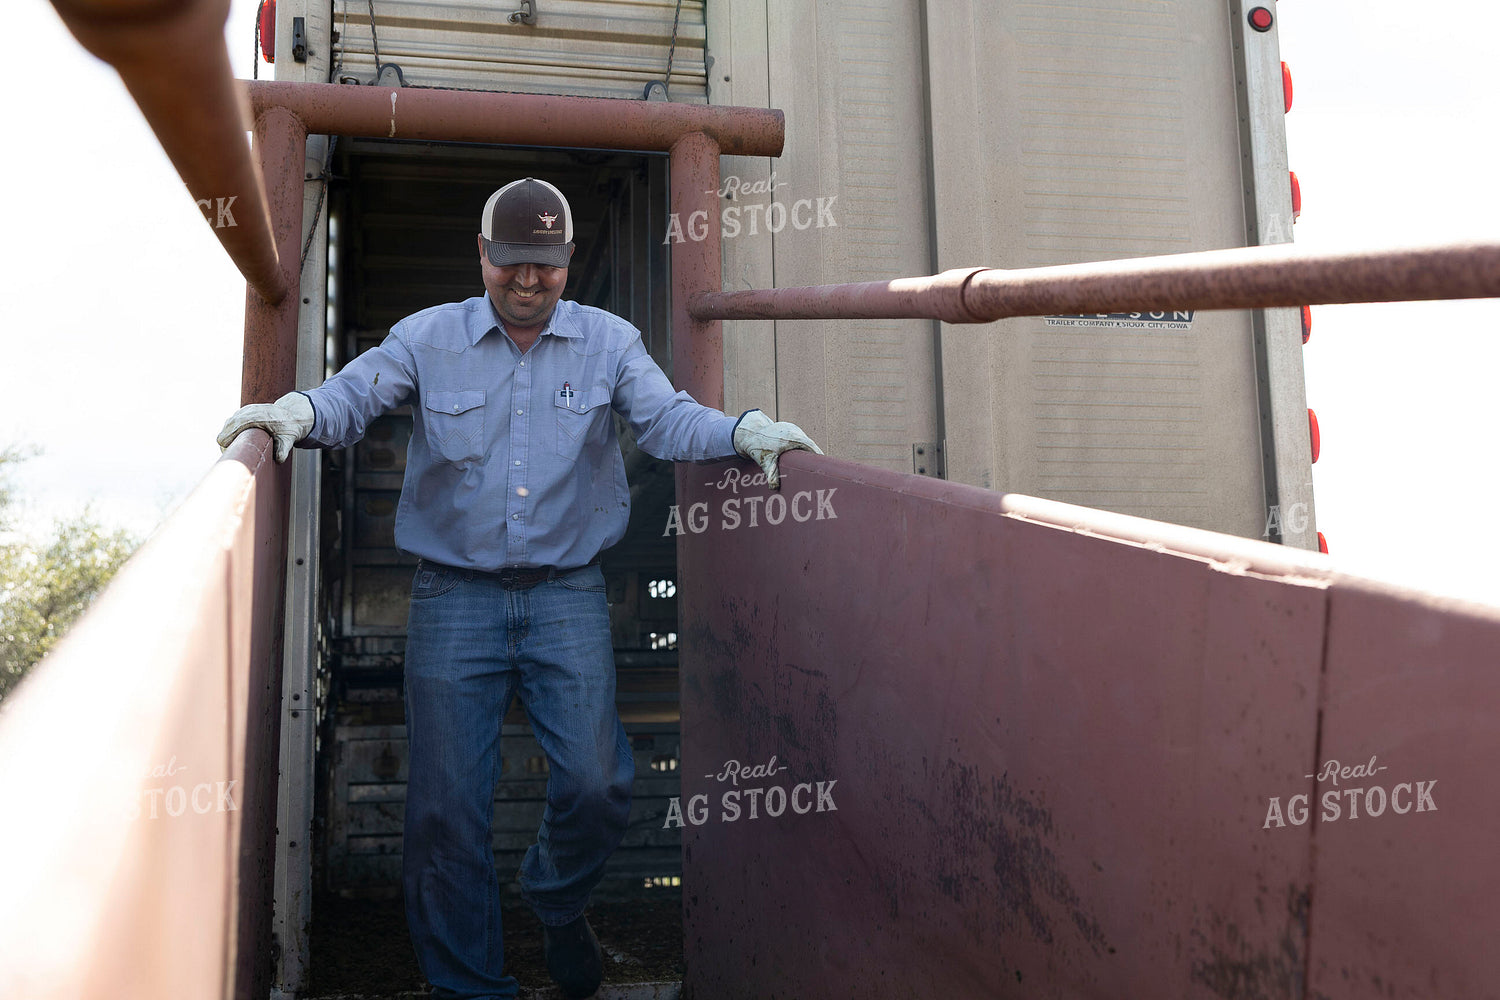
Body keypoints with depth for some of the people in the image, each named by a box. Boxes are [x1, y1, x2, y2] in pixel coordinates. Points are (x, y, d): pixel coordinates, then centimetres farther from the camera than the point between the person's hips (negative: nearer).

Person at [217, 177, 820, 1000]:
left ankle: (557, 902, 27)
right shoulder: (427, 338, 6)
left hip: (567, 595, 0)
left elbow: (669, 421, -5)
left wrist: (745, 432, -24)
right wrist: (299, 412, -25)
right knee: (447, 802, 2)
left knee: (596, 784, -8)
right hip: (453, 595, 0)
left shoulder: (608, 342, 7)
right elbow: (354, 395, -2)